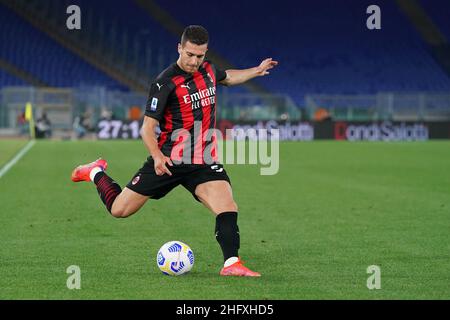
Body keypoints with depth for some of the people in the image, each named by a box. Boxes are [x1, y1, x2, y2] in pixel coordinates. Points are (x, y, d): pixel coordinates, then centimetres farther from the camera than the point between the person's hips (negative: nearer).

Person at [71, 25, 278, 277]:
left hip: (204, 162, 4)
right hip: (168, 161, -4)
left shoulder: (208, 70, 5)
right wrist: (157, 156, -31)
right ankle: (96, 173, 33)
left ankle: (232, 263, -16)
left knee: (228, 209, -20)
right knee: (119, 209, 5)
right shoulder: (165, 83, -15)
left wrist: (256, 71, 26)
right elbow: (147, 128, -15)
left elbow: (227, 78, 33)